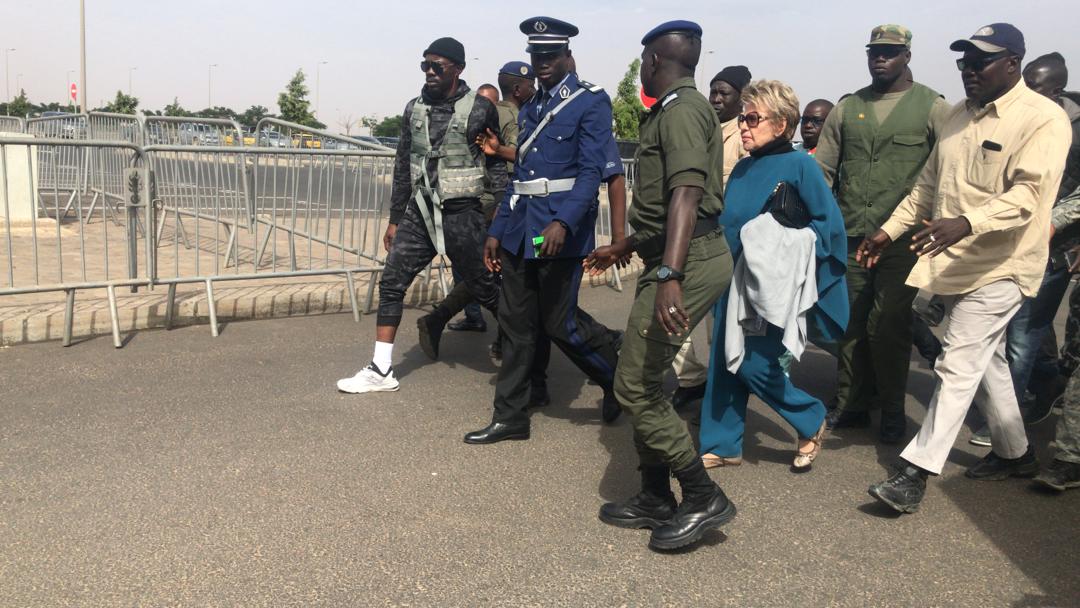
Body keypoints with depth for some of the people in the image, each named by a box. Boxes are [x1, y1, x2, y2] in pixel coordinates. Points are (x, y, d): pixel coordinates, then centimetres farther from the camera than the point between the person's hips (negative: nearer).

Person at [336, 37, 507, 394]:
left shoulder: (480, 109, -6)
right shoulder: (414, 109, 8)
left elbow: (497, 167, -3)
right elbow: (403, 166, 13)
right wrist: (395, 220, 13)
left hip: (461, 214, -5)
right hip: (419, 212, 5)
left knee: (485, 291, 3)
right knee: (391, 284, 1)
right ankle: (381, 371, 9)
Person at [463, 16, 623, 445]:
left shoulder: (591, 102, -4)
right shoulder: (530, 108, 18)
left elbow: (591, 171, -15)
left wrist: (563, 222, -29)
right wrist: (497, 230, 15)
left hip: (559, 230, -7)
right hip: (519, 230, 7)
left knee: (559, 321, -1)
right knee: (515, 322, 8)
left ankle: (618, 378, 26)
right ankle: (509, 417, 17)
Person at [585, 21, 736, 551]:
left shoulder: (681, 110, -11)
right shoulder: (671, 111, 21)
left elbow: (686, 195, -27)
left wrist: (669, 275, -37)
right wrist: (623, 249, 36)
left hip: (689, 262, -10)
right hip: (672, 257, 10)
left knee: (635, 385, -7)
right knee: (644, 382, 13)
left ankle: (703, 498, 4)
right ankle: (655, 499, 24)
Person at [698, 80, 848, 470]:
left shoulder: (799, 165, -8)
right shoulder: (742, 169, 10)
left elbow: (829, 224, -10)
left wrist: (788, 248, -17)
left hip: (772, 289, -6)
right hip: (734, 282, 6)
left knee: (755, 366, -5)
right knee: (724, 364, 7)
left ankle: (812, 423, 20)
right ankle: (721, 446, 20)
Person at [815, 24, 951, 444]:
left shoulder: (932, 107, 3)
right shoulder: (847, 108, 12)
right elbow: (822, 169, 10)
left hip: (902, 239, -3)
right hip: (851, 236, 3)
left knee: (888, 327, -2)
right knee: (850, 324, 8)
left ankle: (892, 409, 16)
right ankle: (851, 404, 22)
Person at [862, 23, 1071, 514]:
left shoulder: (1042, 119, -12)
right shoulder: (958, 116, 12)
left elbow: (1027, 195, -24)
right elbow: (928, 184, 19)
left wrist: (966, 223, -39)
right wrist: (889, 231, 14)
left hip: (997, 267, -8)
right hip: (953, 264, 8)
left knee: (958, 366, -10)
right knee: (987, 363, 17)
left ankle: (916, 471, -7)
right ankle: (1015, 454, 33)